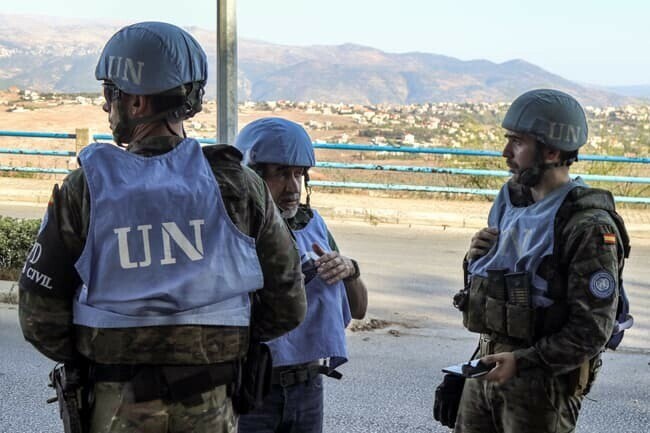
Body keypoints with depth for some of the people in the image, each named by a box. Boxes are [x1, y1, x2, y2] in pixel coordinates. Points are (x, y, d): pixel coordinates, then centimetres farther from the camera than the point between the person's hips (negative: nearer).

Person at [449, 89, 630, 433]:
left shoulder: (589, 226, -16)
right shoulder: (512, 202, 9)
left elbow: (593, 328, -20)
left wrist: (523, 361, -24)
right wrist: (475, 258, -2)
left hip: (544, 380, -7)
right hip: (489, 366, 7)